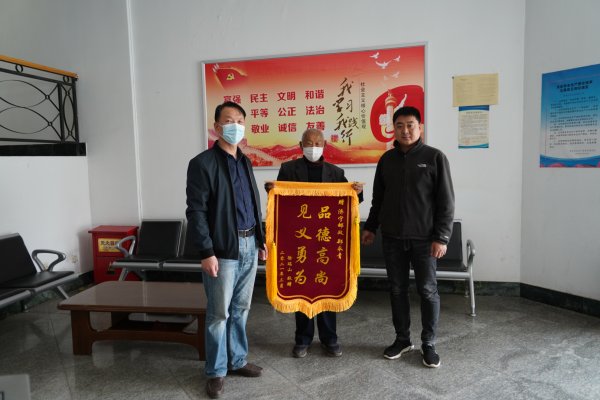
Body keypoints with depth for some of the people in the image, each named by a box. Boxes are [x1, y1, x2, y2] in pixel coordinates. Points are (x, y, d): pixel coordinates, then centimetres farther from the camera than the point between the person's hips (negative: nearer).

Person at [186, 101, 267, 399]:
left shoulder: (244, 162, 14)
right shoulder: (203, 163, -8)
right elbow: (196, 212, -13)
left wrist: (260, 240, 16)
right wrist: (206, 252, -17)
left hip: (248, 246, 7)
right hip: (222, 250, -7)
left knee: (241, 309, 16)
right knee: (219, 313, 3)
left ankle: (238, 360, 31)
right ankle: (215, 372, 20)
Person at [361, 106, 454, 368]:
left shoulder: (434, 157, -4)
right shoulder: (387, 159, 8)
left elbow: (446, 201, -6)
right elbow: (378, 198, 15)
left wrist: (442, 237, -11)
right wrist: (370, 227, 12)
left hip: (424, 238, -3)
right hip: (392, 238, 4)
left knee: (428, 290, 4)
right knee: (397, 290, 10)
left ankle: (428, 344, 20)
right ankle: (402, 339, 26)